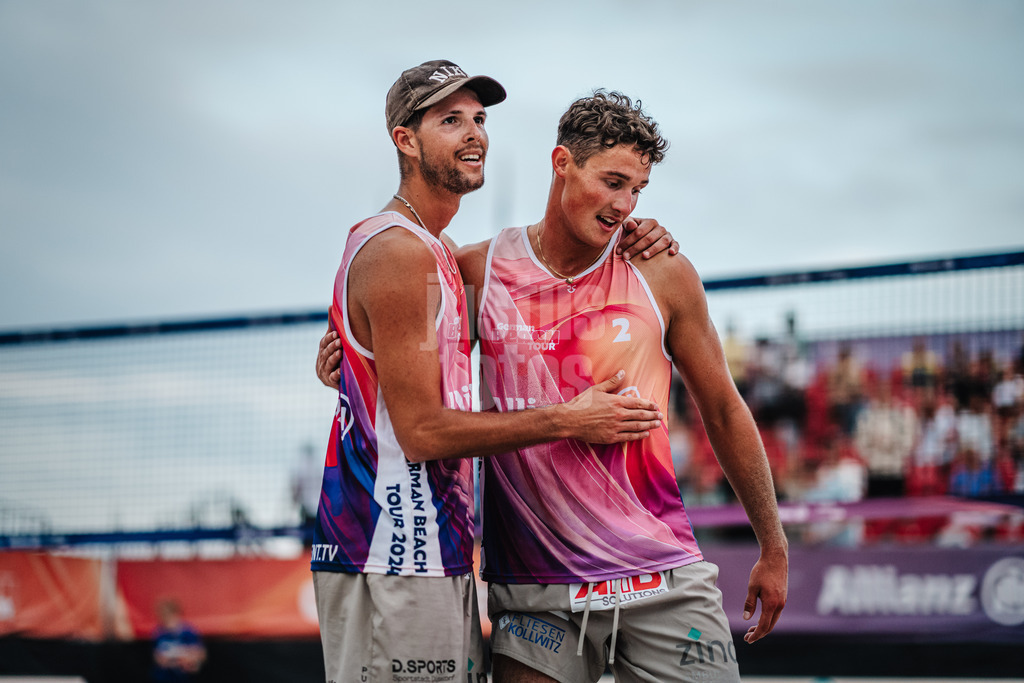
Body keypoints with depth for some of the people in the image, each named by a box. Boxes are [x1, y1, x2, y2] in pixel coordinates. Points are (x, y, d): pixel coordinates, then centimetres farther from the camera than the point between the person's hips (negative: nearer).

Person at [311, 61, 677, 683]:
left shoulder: (436, 251, 19)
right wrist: (567, 421, -11)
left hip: (433, 546, 10)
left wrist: (621, 240, 9)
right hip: (391, 557, -10)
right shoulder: (398, 253, -13)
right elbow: (422, 432, -16)